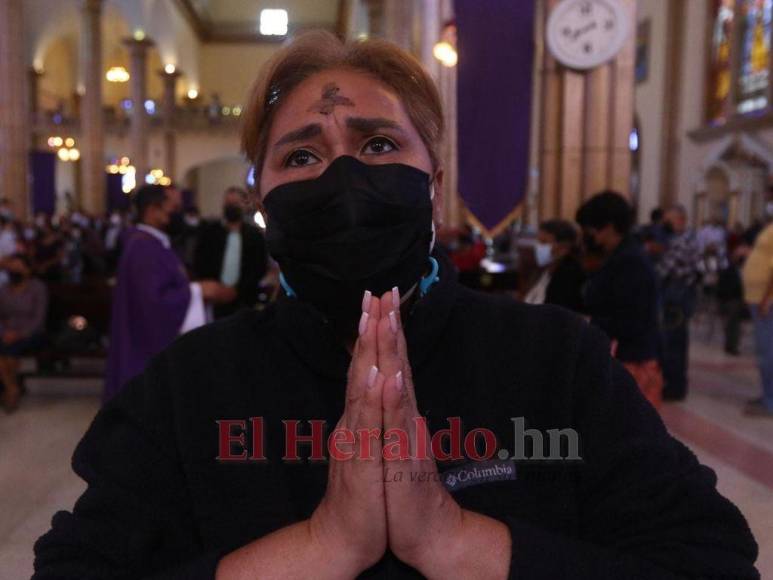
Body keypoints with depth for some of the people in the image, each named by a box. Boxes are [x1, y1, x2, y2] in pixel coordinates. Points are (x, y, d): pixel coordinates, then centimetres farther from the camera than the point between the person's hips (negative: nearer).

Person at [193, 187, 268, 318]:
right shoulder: (208, 231, 9)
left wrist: (237, 289, -7)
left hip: (243, 301, 0)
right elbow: (199, 265, 6)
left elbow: (260, 268, 4)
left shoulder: (254, 235, 7)